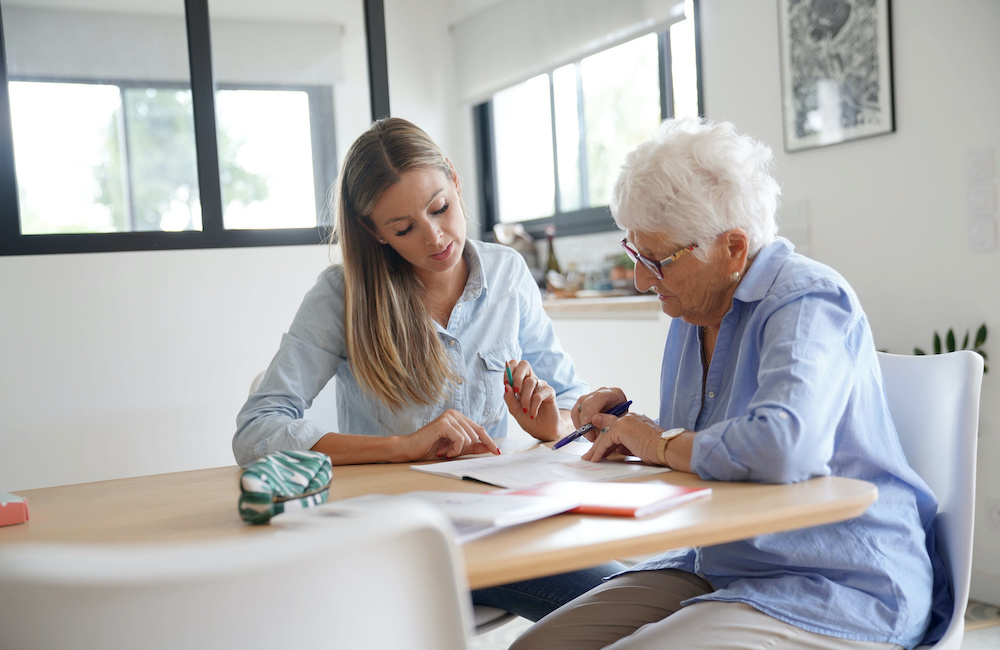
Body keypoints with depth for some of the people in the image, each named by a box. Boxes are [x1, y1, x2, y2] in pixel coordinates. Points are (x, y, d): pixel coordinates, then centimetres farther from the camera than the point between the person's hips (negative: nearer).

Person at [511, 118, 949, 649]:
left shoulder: (807, 302, -17)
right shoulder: (694, 311, 11)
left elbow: (782, 445, -37)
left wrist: (659, 443, -20)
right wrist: (625, 428, 4)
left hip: (838, 593, -8)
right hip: (716, 573, 8)